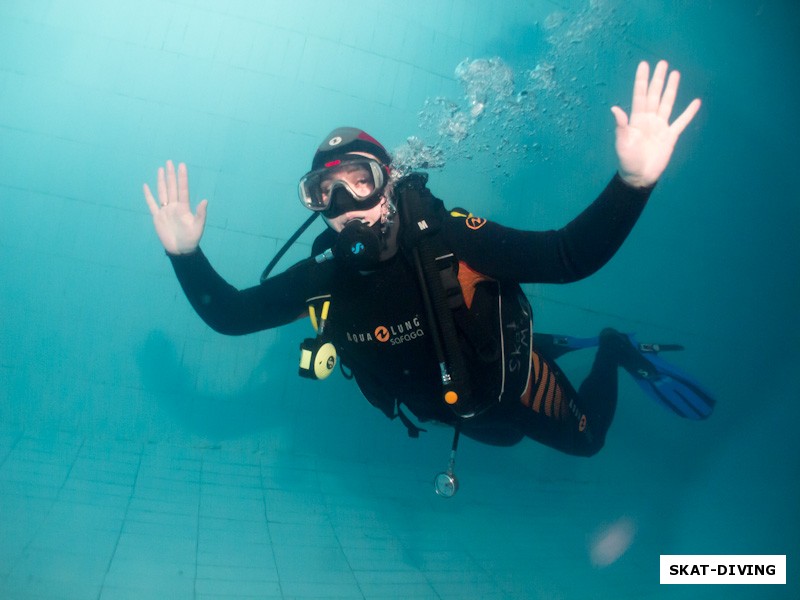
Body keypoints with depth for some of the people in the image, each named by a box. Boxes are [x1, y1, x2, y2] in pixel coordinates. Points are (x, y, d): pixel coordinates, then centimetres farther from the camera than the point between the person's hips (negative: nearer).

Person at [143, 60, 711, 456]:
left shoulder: (451, 238, -37)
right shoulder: (323, 276, -26)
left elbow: (569, 257, -39)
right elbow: (231, 314, -19)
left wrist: (632, 182, -55)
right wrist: (187, 255, -34)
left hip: (509, 379, -4)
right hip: (449, 406, 4)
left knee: (586, 440, 20)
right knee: (505, 436, 35)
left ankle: (613, 350, 43)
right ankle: (552, 345, 53)